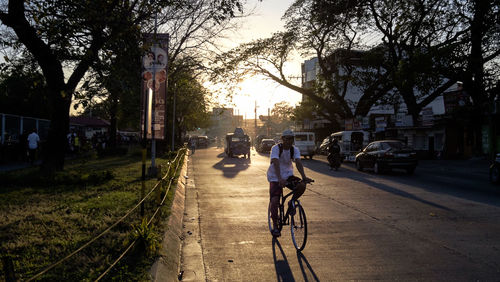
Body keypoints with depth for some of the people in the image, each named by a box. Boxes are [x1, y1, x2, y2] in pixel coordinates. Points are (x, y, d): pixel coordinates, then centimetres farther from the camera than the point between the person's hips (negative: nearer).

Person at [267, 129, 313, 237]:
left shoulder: (295, 149, -6)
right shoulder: (276, 148, -18)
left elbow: (298, 163, -21)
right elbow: (276, 163, -32)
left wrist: (304, 177, -39)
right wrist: (279, 179, -48)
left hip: (288, 175, 3)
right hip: (275, 177, -3)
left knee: (302, 186, -25)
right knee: (274, 201, -16)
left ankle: (292, 202, 5)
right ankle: (275, 226, 0)